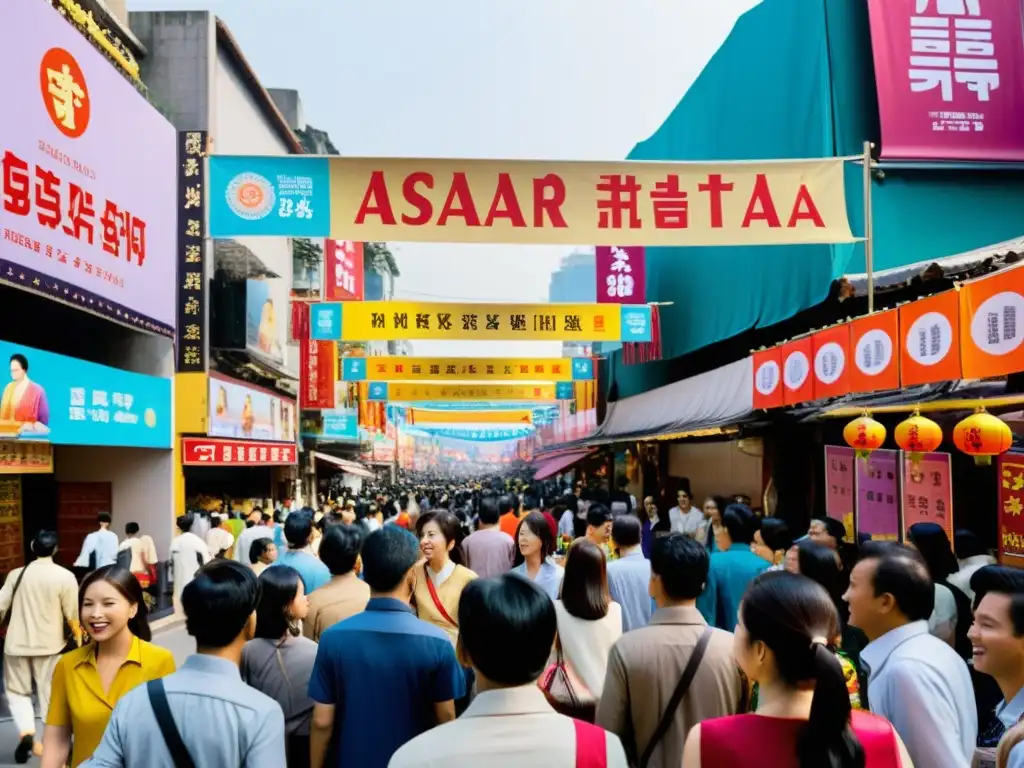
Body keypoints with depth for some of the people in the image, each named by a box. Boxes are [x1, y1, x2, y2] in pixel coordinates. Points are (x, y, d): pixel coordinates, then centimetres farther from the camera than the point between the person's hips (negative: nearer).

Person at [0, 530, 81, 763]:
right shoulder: (65, 576, -11)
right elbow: (72, 615, -8)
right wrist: (79, 636, 7)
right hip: (49, 644, -1)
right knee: (50, 693, 10)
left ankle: (26, 732, -5)